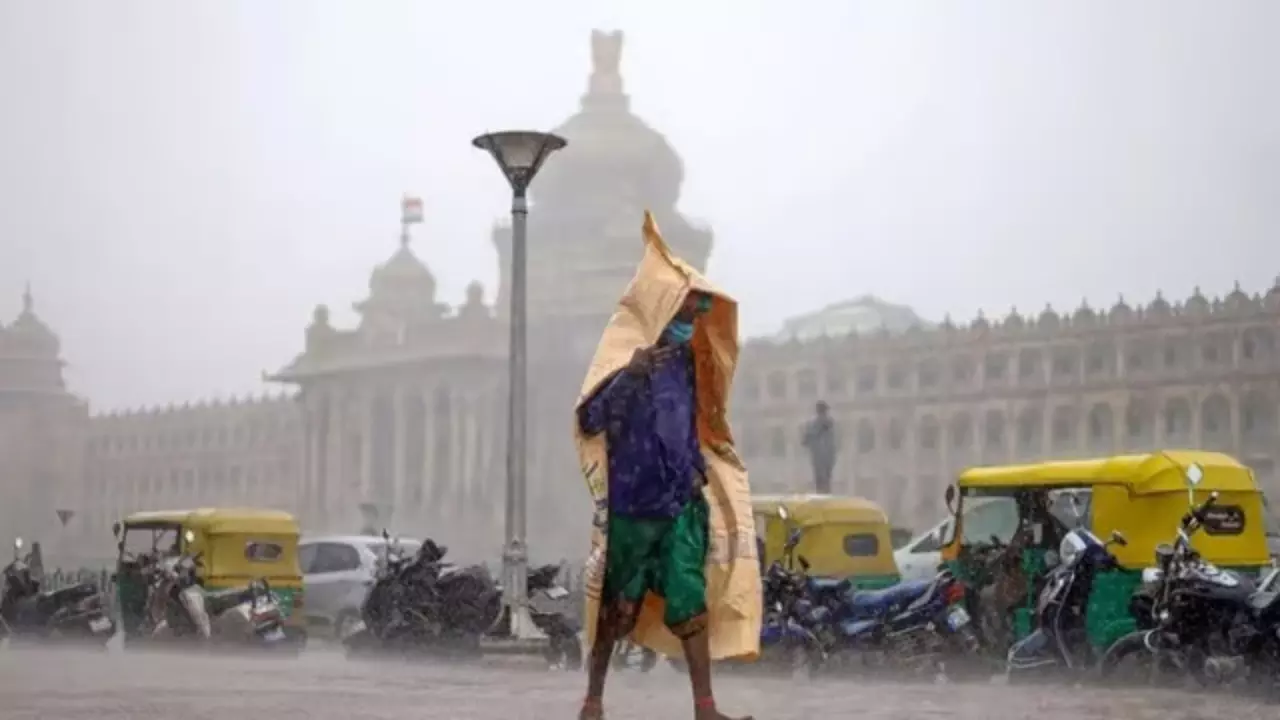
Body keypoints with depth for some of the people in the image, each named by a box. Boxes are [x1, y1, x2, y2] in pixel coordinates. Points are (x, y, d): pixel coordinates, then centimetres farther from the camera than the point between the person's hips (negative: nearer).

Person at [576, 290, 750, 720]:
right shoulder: (629, 358, -14)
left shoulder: (684, 361, 8)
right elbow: (589, 422, -24)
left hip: (681, 504, 5)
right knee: (617, 608, 6)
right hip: (631, 506, -5)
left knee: (690, 601, -3)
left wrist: (696, 468, 13)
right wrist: (629, 375, -35)